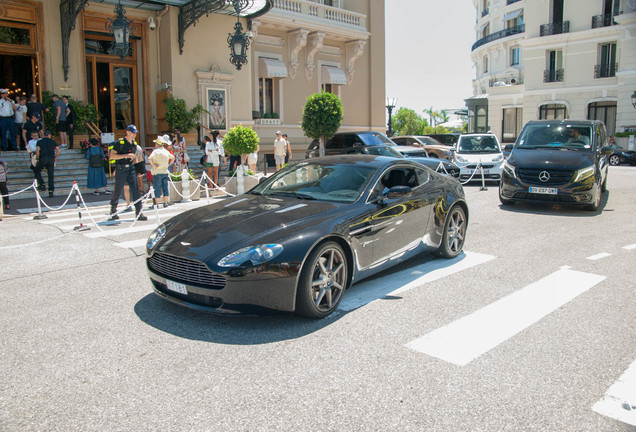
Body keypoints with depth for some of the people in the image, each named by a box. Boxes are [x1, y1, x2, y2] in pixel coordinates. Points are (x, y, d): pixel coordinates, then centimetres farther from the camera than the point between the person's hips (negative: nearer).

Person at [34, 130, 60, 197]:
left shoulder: (39, 141, 8)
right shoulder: (53, 142, 12)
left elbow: (37, 150, -6)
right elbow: (58, 150, 3)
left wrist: (38, 158, 4)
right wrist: (55, 158, 12)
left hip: (43, 158, -1)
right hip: (51, 159, 2)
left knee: (37, 171, 20)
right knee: (51, 176, 4)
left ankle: (42, 184, 4)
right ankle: (51, 191, -3)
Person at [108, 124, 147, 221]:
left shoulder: (134, 143, 11)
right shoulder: (119, 142, -9)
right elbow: (112, 156, -15)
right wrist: (126, 155, -21)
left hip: (131, 168, 5)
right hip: (121, 169, -5)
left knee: (135, 189, -6)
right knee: (118, 191, 6)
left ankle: (139, 213, -7)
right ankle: (113, 211, 27)